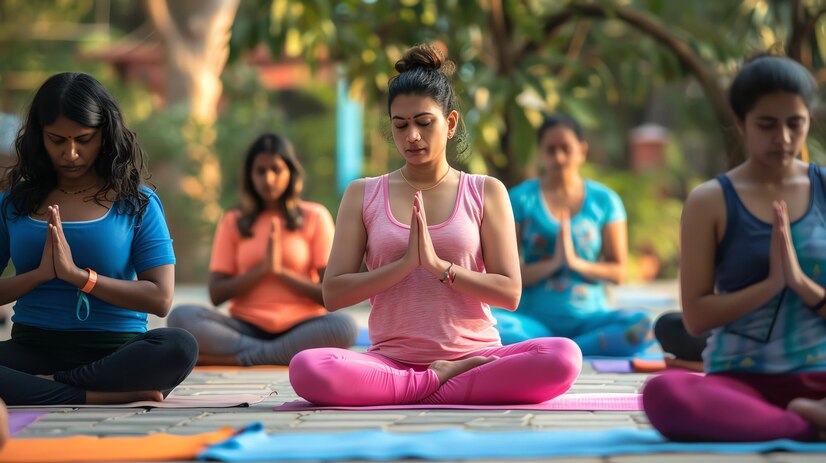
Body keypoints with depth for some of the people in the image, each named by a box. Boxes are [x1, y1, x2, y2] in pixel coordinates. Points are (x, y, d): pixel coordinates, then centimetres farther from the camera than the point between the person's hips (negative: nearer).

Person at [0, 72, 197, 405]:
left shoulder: (138, 203, 5)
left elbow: (160, 299, -4)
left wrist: (78, 274, -12)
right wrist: (39, 274, -10)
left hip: (115, 349, -1)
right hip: (32, 346, 1)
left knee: (180, 347, -34)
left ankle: (42, 386, -22)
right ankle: (105, 397, -27)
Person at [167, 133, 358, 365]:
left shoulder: (315, 217, 8)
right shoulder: (233, 222, 12)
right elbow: (217, 294, 2)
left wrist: (281, 270, -9)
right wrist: (262, 269, -9)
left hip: (299, 327, -1)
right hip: (246, 328, 1)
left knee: (344, 326, -35)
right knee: (181, 317, -26)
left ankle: (234, 358, -29)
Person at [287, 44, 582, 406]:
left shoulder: (486, 193, 9)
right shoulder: (363, 195, 10)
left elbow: (509, 293, 1)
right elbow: (333, 293, 1)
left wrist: (439, 266, -12)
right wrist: (405, 263, -12)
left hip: (473, 354, 0)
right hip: (391, 359, 0)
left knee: (563, 357, -30)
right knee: (306, 367, -32)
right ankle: (444, 382, -17)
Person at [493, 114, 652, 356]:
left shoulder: (605, 200, 7)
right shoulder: (520, 198, 4)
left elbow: (618, 271, 3)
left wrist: (576, 262, -13)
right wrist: (552, 263, -17)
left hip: (588, 317, 1)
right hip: (534, 319, -1)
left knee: (642, 324, -30)